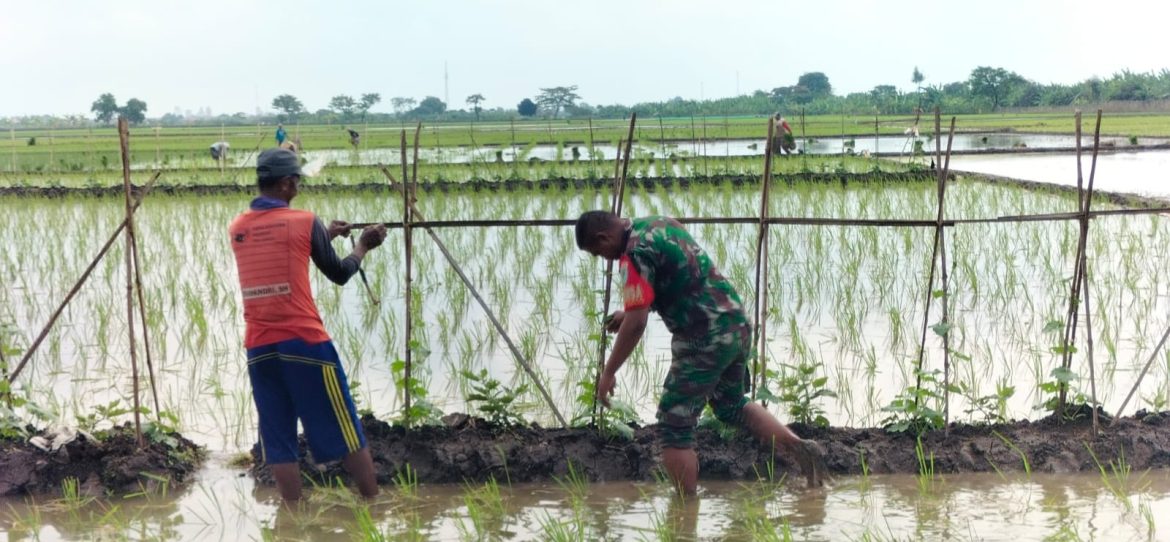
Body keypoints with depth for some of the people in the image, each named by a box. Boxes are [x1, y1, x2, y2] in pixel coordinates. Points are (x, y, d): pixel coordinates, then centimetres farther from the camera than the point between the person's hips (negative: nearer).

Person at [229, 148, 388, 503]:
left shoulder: (237, 228, 10)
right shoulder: (305, 221, -5)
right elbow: (339, 274, 7)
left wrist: (325, 236, 33)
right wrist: (363, 246, 24)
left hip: (258, 348, 5)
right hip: (304, 342, -4)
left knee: (278, 440, 8)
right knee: (344, 432, 5)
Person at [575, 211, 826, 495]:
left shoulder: (635, 252, -15)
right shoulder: (661, 223, 13)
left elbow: (636, 323, -20)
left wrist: (608, 373, -10)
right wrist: (632, 309, 26)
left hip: (704, 339, -9)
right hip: (738, 324, 9)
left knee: (674, 427, 3)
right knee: (731, 404, 29)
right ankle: (799, 447, 19)